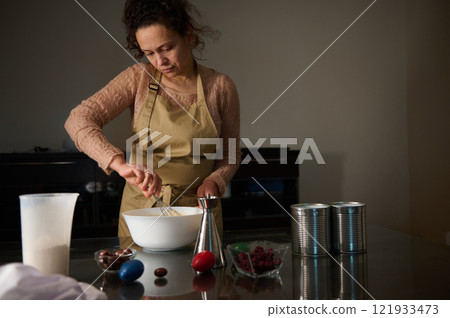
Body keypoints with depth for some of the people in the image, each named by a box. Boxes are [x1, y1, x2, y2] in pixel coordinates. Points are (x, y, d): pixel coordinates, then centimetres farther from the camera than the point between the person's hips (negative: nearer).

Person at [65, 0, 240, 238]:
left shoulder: (220, 86, -5)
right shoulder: (139, 78, -6)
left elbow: (230, 154, 5)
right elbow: (78, 120, -15)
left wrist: (214, 181, -15)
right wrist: (120, 163, -31)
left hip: (197, 210, 0)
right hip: (141, 208, 0)